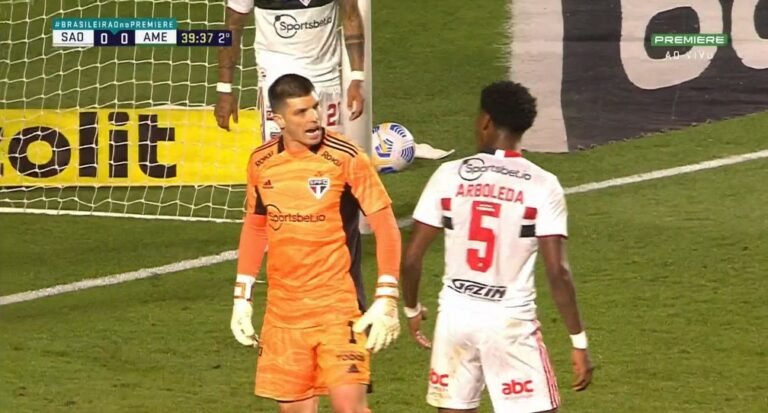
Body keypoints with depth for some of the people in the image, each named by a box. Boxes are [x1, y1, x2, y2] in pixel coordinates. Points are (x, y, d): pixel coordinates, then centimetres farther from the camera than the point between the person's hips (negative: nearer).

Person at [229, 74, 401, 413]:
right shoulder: (262, 162, 4)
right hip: (283, 309, 4)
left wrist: (386, 299, -15)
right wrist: (242, 298, 15)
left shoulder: (346, 158, -10)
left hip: (338, 306, -4)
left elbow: (385, 226, -8)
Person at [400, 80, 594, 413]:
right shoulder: (542, 186, -7)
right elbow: (557, 272, -11)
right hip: (511, 322, -3)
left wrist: (412, 309, 18)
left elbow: (411, 257, 0)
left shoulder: (449, 176, -1)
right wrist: (579, 342, -5)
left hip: (456, 315, 3)